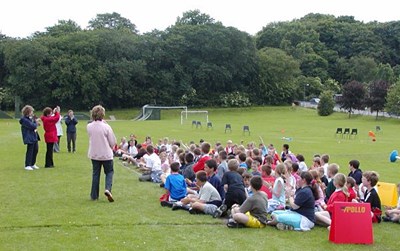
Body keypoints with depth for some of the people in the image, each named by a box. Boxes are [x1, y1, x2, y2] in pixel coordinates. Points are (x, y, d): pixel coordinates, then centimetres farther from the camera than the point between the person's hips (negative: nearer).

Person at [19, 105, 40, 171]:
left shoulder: (30, 118, 14)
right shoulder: (24, 119, -17)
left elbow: (34, 126, 20)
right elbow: (32, 126, -21)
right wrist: (36, 123, -3)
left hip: (34, 136, 10)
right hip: (29, 137, -10)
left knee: (36, 149, 14)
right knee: (30, 151, -6)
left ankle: (33, 164, 26)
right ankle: (27, 165, 1)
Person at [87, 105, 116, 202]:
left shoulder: (89, 127, -7)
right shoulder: (106, 127, -17)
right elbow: (113, 142, -11)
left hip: (94, 155, 3)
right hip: (106, 154, -3)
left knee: (95, 174, 15)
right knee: (109, 172, 15)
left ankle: (94, 195, 17)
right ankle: (108, 189, -9)